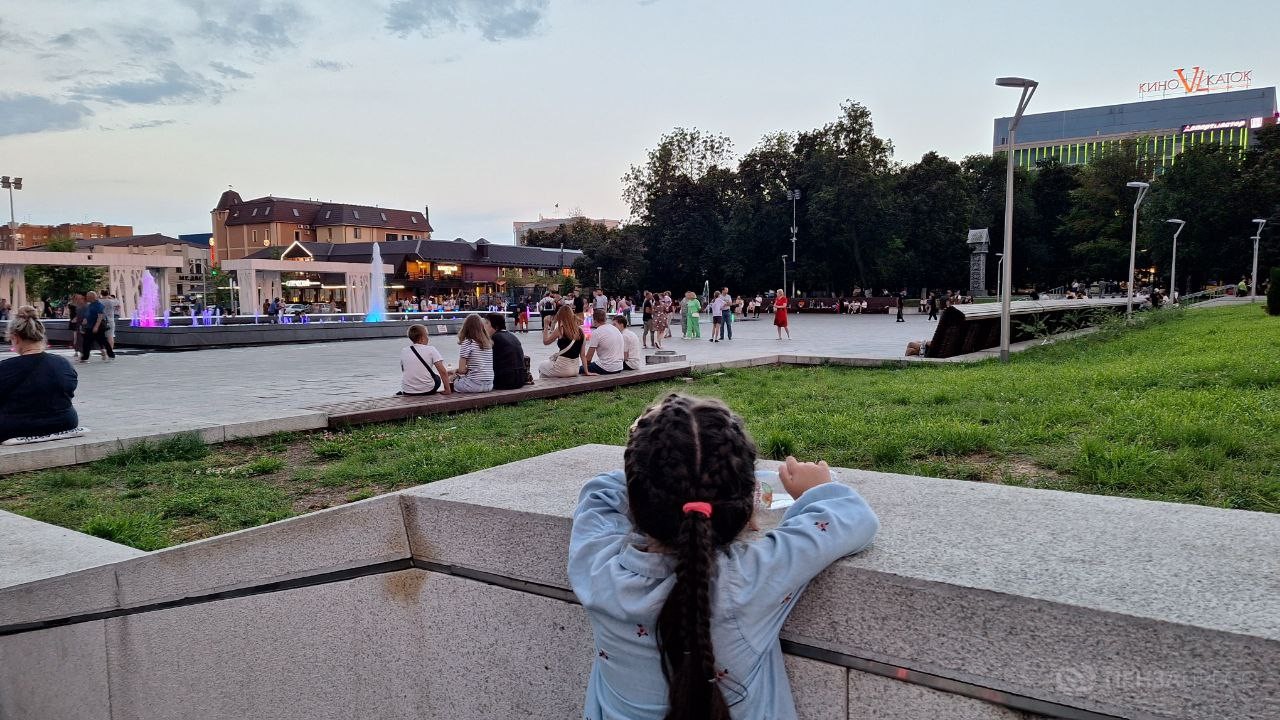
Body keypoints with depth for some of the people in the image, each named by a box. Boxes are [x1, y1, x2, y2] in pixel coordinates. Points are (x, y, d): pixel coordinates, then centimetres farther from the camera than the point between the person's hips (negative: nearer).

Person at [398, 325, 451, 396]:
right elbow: (443, 372, -13)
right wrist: (447, 389, -8)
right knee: (437, 377, 27)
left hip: (408, 392, 3)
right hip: (427, 390, -3)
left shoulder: (403, 352, 4)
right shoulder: (431, 350, -6)